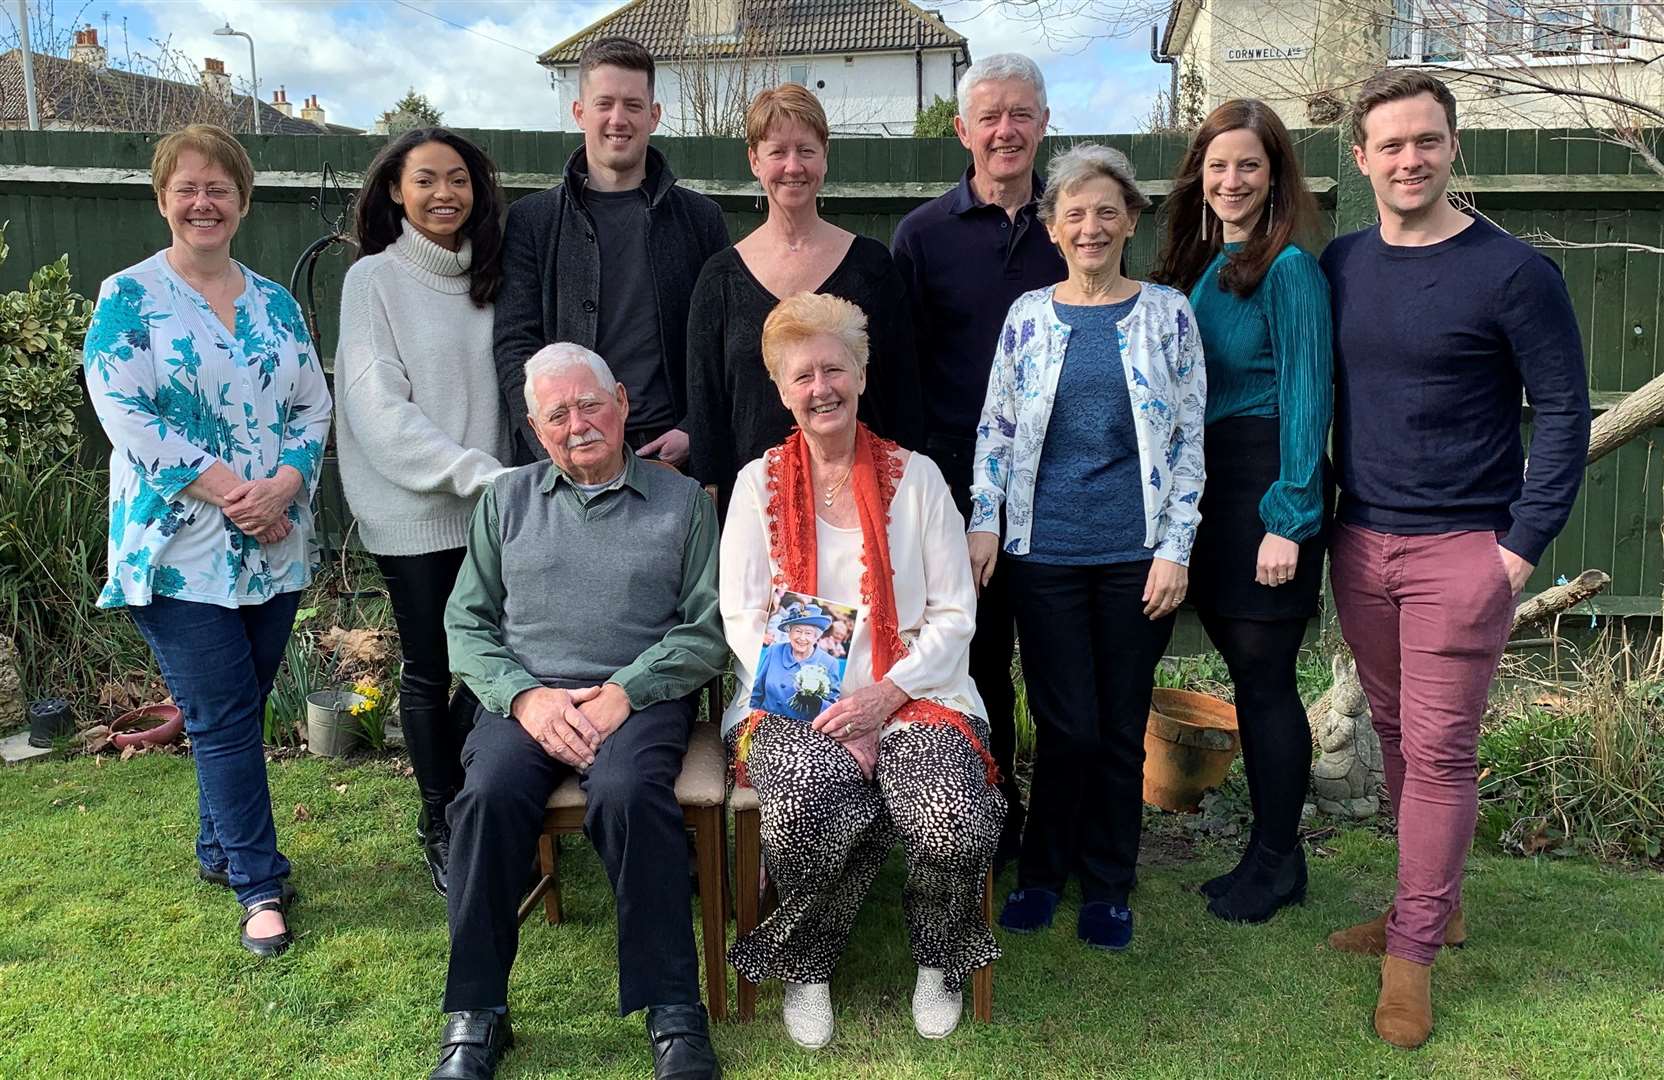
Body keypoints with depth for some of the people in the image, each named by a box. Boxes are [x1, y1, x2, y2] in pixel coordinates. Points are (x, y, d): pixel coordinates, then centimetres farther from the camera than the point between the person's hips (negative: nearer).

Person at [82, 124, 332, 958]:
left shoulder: (276, 304, 11)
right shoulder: (127, 299, -2)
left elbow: (315, 408, 7)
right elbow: (127, 416, -12)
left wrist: (282, 486, -11)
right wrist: (226, 491, -18)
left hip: (273, 546, 5)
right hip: (180, 549, -4)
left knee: (239, 712, 14)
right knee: (225, 720, -2)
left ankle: (219, 850, 34)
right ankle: (259, 885, 9)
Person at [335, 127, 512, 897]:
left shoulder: (487, 277, 10)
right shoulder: (374, 279, -5)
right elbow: (380, 409, -12)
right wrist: (477, 473, -19)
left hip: (490, 507, 4)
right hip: (413, 511, -4)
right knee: (428, 670, 6)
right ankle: (442, 825, 22)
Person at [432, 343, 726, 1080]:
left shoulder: (681, 501, 9)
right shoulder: (506, 501, 17)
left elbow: (705, 630, 1)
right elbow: (466, 624, 11)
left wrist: (623, 692, -13)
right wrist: (524, 695, -7)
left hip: (640, 695, -2)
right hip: (526, 694, 2)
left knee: (630, 791, -33)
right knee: (490, 793, -28)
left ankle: (672, 1006, -21)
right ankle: (475, 1014, -14)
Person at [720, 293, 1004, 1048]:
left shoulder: (916, 476, 10)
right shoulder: (759, 483, 10)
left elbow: (955, 612, 5)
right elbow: (743, 618, 2)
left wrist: (886, 696, -12)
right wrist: (824, 711, -12)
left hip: (910, 696, 1)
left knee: (955, 822, -29)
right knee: (810, 809, -34)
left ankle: (938, 960, 6)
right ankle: (805, 966, -2)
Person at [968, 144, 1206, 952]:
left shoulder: (1166, 314, 3)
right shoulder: (1028, 316, 5)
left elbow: (1188, 439, 1)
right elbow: (995, 427, 7)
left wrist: (1175, 549, -4)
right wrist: (983, 523, -2)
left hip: (1136, 553, 0)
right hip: (1045, 550, 0)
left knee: (1121, 727, 9)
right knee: (1067, 724, 2)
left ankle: (1108, 887, 26)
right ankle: (1041, 871, 25)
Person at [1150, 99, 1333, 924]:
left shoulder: (1288, 269, -10)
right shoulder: (1198, 264, 13)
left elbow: (1307, 395, -14)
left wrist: (1289, 519, -18)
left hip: (1267, 487, -7)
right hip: (1209, 486, 7)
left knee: (1264, 676, 0)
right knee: (1248, 675, 13)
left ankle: (1276, 863, 16)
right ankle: (1271, 852, 26)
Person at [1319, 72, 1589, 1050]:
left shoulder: (1513, 271, -8)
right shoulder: (1341, 266, 6)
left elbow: (1565, 412, -6)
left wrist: (1523, 546, -11)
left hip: (1462, 552, -5)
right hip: (1361, 543, 5)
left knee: (1440, 750, 0)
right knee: (1395, 734, 13)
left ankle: (1413, 949, 12)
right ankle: (1434, 902, 30)